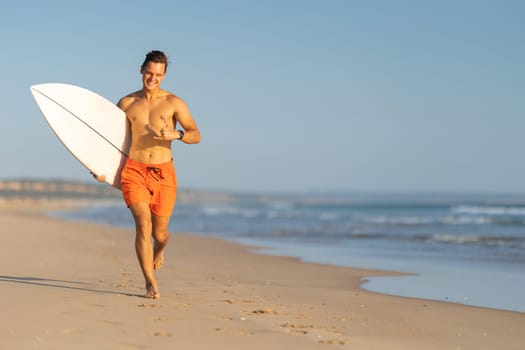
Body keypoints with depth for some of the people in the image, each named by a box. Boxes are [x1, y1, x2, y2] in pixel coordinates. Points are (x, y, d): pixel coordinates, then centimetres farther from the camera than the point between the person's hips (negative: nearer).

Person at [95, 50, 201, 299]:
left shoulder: (173, 103, 3)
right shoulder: (126, 103, 9)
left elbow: (196, 135, -3)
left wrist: (176, 134, -23)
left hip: (163, 173, 0)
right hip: (134, 171, 0)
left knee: (160, 233, 8)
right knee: (143, 225, -16)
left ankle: (158, 250, 46)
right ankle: (151, 284, -9)